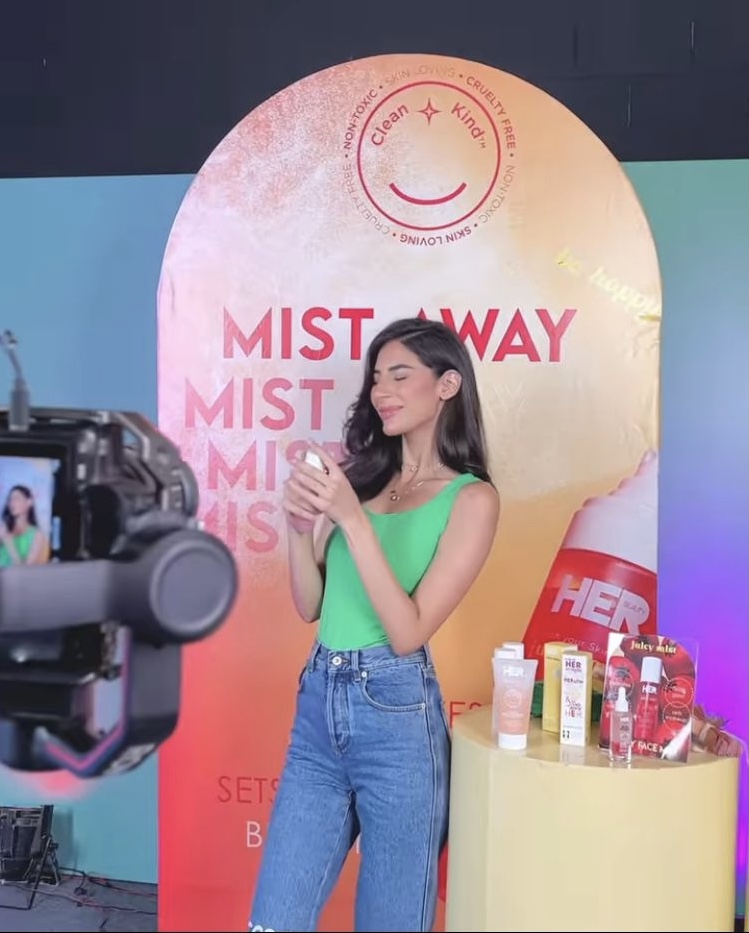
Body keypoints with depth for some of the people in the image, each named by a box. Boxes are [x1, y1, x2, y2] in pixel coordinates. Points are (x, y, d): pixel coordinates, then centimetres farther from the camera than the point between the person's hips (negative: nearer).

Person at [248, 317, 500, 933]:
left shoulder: (471, 498, -6)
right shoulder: (359, 475, 8)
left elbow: (408, 631, -13)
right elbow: (310, 606, 11)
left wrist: (353, 518, -18)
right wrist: (300, 523, -6)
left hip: (396, 711, -5)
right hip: (319, 703, 5)